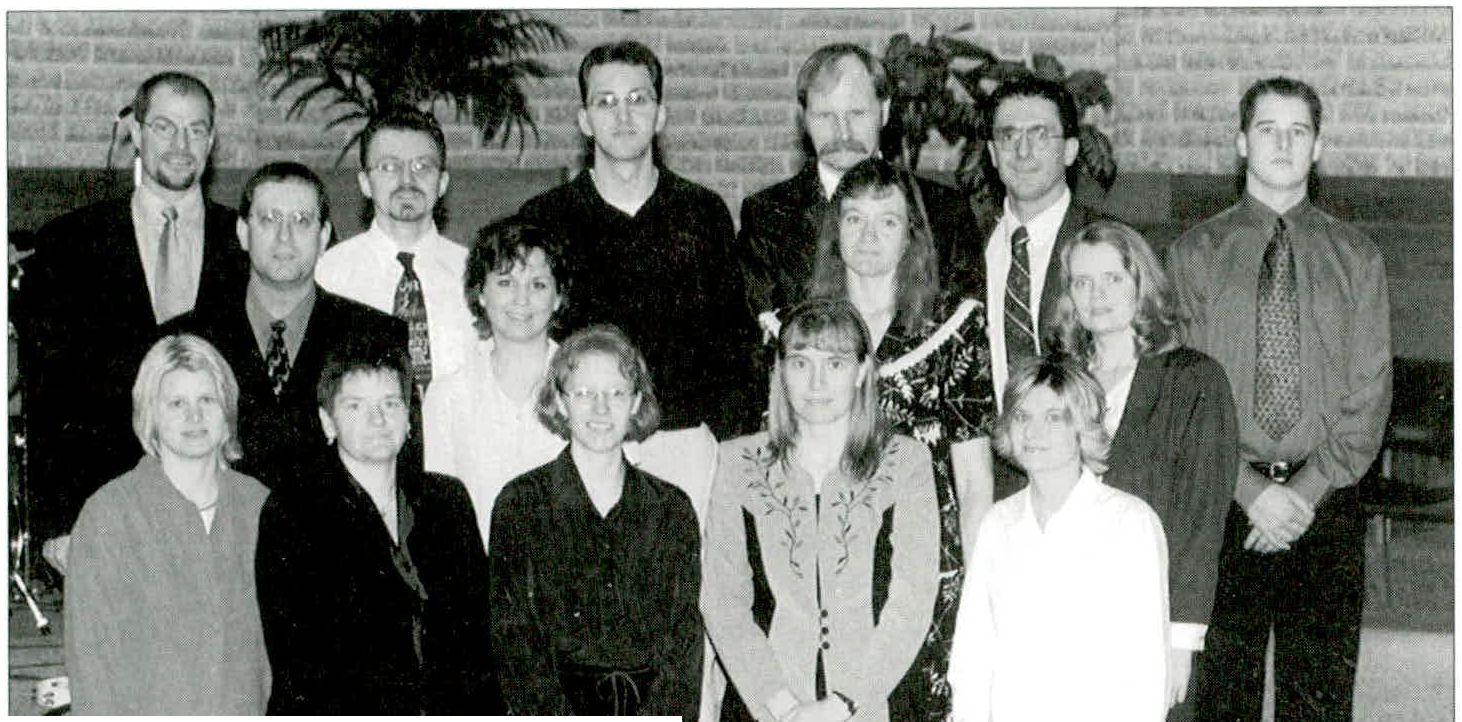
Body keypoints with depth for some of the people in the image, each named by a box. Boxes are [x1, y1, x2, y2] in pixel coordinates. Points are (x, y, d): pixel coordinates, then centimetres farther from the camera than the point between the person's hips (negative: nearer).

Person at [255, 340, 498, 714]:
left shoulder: (448, 499, 15)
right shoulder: (288, 516, 1)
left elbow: (477, 626, 14)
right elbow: (295, 665, -4)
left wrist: (486, 709, 2)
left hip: (453, 712, 3)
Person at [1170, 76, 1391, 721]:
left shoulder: (1356, 258, 9)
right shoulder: (1194, 254, 6)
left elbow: (1369, 391, 3)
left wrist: (1309, 488, -10)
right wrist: (1249, 488, -11)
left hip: (1326, 505, 1)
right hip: (1223, 502, -1)